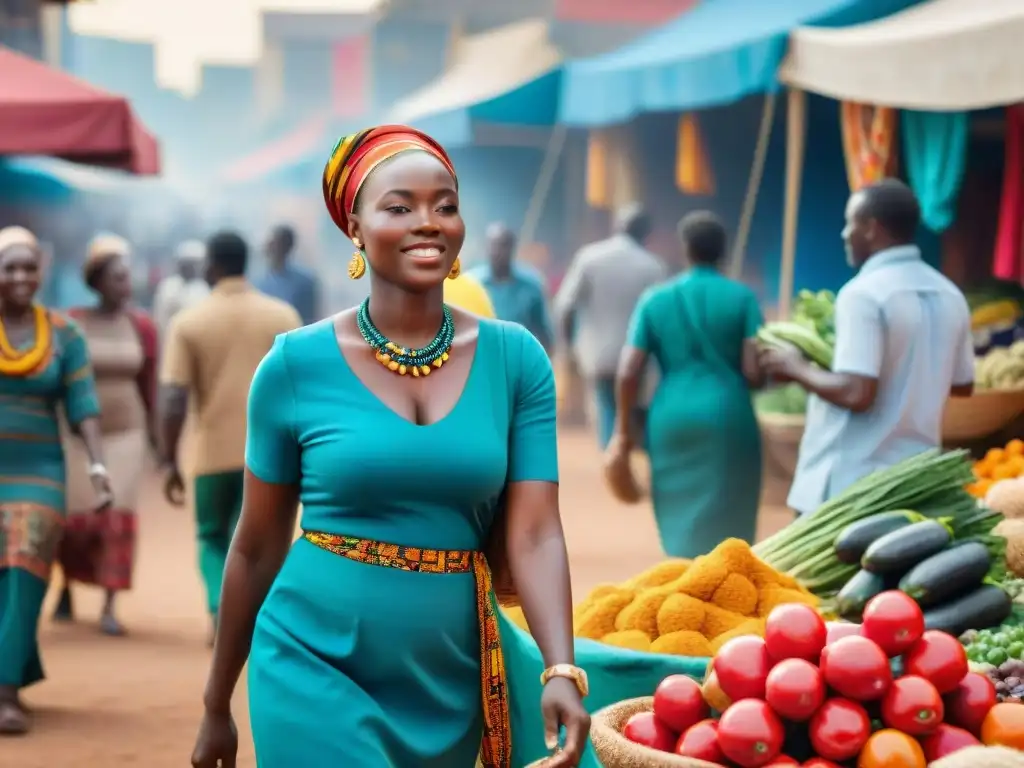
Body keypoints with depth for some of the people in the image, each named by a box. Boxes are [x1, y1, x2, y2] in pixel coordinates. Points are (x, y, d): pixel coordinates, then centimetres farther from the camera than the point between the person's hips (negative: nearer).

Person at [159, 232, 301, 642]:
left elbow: (173, 401, -8)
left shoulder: (188, 322, -3)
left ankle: (220, 611, -4)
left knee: (213, 539, 17)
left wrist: (170, 463, -1)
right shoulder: (283, 316, 1)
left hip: (214, 453, -1)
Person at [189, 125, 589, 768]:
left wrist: (561, 671, -24)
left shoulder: (516, 359, -3)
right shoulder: (296, 364, -7)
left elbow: (535, 533, -9)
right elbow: (258, 546, 1)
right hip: (315, 666, -2)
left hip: (453, 680, 2)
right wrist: (218, 705, 7)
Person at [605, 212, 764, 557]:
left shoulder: (655, 298, 6)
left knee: (680, 522, 14)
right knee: (726, 529, 5)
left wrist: (623, 433, 11)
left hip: (671, 419, 2)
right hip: (728, 418, -2)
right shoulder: (742, 297, 0)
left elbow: (628, 374, 1)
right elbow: (754, 371, -7)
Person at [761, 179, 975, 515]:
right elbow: (962, 385, 19)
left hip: (849, 483, -7)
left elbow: (856, 394, -22)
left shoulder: (864, 293, -15)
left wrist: (797, 369, -6)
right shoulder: (949, 296, 9)